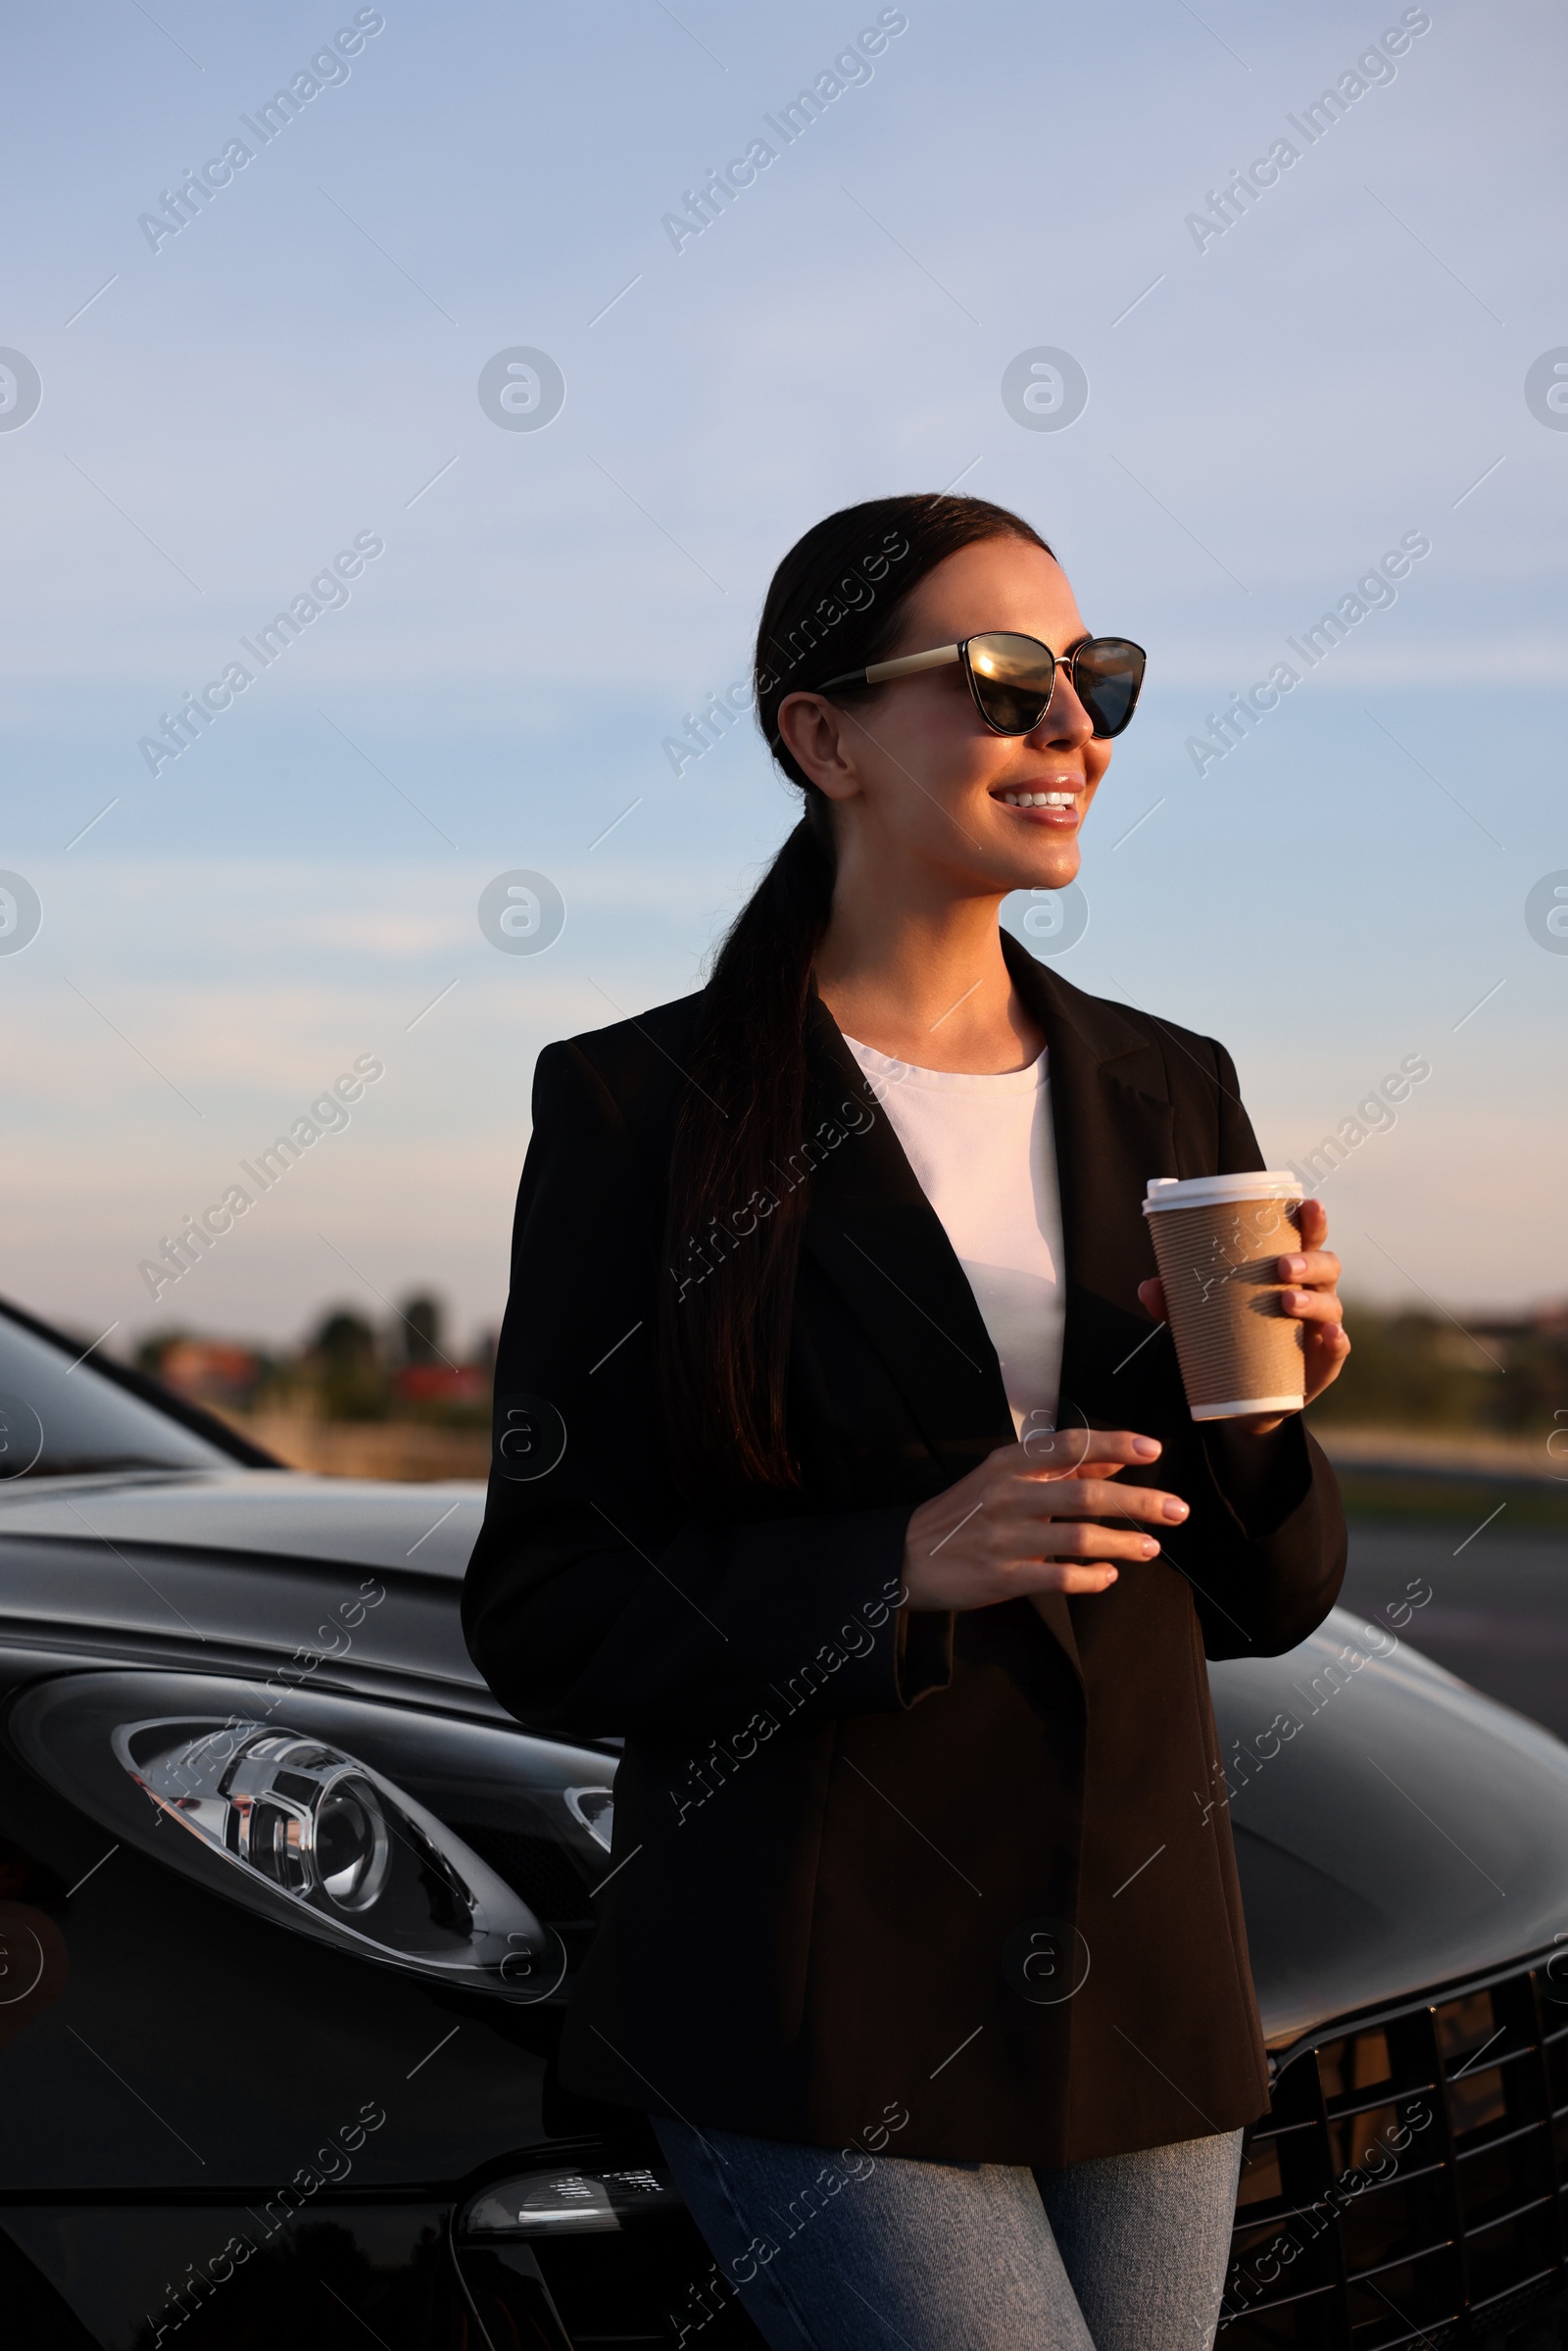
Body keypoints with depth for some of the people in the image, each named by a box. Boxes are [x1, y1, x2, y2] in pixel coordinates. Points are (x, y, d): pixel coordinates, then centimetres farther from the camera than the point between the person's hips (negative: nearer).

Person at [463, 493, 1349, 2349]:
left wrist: (1265, 1412, -10)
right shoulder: (640, 1105, -7)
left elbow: (1258, 1601, 11)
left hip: (1141, 1984, 5)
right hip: (819, 2012, -5)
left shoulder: (1166, 1091, 7)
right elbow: (541, 1622, -9)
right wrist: (903, 1567, -22)